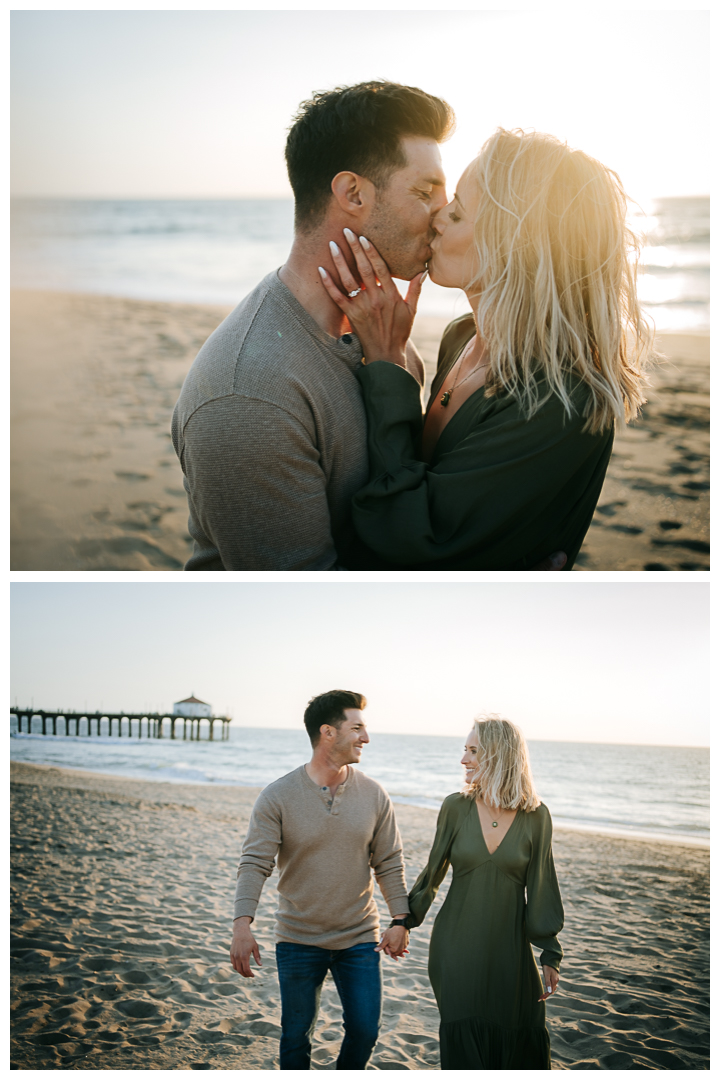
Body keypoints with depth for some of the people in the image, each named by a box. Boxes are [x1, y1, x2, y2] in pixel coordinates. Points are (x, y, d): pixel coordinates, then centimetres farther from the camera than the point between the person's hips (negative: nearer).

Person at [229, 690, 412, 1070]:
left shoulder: (374, 795, -3)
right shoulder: (277, 797, -12)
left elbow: (389, 863, 3)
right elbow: (254, 863, -16)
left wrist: (400, 921, -4)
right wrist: (242, 925, -27)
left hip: (359, 939, 2)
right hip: (298, 940, -2)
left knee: (364, 1031, 6)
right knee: (296, 1036, 9)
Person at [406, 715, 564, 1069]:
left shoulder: (535, 816, -6)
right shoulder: (456, 807, -4)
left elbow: (541, 887, 0)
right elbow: (433, 872, 6)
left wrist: (550, 954, 1)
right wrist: (403, 921, 8)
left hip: (509, 948, 0)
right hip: (456, 947, 0)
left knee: (521, 1043, 6)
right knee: (463, 1041, 2)